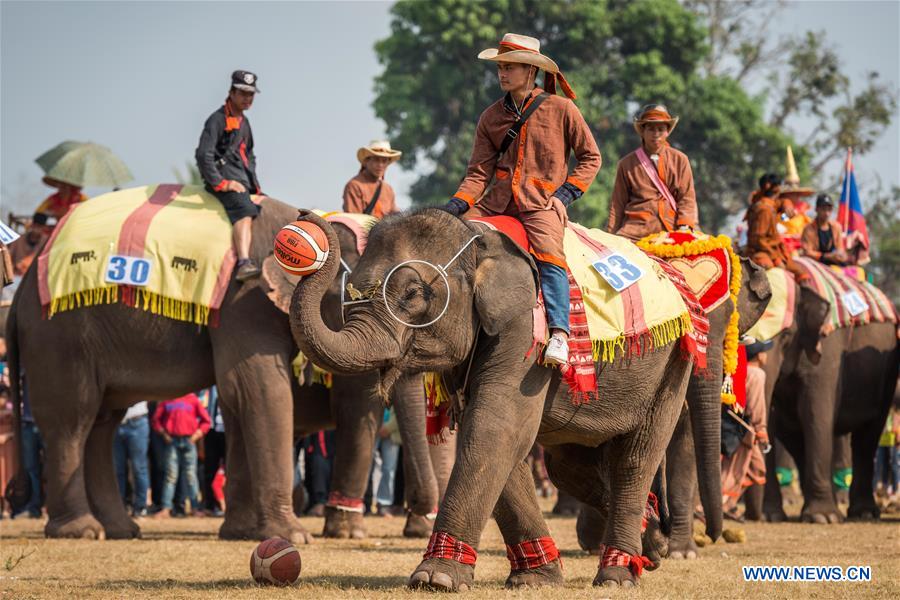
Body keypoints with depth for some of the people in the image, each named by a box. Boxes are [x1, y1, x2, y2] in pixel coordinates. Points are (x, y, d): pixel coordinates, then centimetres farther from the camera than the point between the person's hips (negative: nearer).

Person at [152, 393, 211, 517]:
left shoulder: (192, 399, 5)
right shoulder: (165, 400, 8)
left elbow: (205, 420, 6)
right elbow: (156, 419, 12)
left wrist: (196, 435, -3)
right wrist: (163, 433, 0)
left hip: (189, 441, 0)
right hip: (172, 440, 0)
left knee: (190, 475, 0)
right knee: (170, 475, -3)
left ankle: (195, 507, 6)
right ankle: (166, 508, -4)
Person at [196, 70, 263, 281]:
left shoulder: (244, 122, 24)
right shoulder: (218, 120, -4)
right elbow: (203, 155, -14)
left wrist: (255, 184, 24)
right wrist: (220, 183, -19)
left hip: (243, 179, 10)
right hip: (225, 175, -10)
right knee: (245, 209, -35)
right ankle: (244, 264, -54)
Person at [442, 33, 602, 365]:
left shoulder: (560, 108, 3)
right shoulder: (491, 117, 13)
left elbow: (590, 157, 9)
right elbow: (479, 173, 9)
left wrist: (566, 191, -6)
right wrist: (455, 206, -8)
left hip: (542, 202, -5)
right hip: (497, 200, 5)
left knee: (548, 254, -32)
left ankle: (559, 333, -40)